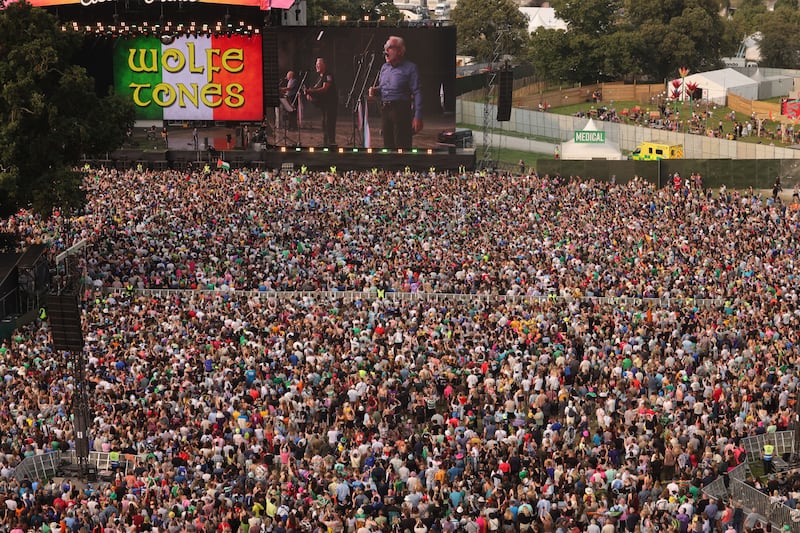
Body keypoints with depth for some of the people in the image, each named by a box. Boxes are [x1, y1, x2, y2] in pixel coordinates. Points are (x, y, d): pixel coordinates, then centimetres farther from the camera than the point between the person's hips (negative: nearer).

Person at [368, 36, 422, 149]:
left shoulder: (410, 68, -6)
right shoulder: (384, 67, 16)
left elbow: (417, 93, -11)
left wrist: (418, 117, -19)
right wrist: (374, 90, 3)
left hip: (401, 110, -7)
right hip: (385, 110, 7)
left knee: (402, 145, -10)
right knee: (388, 144, 12)